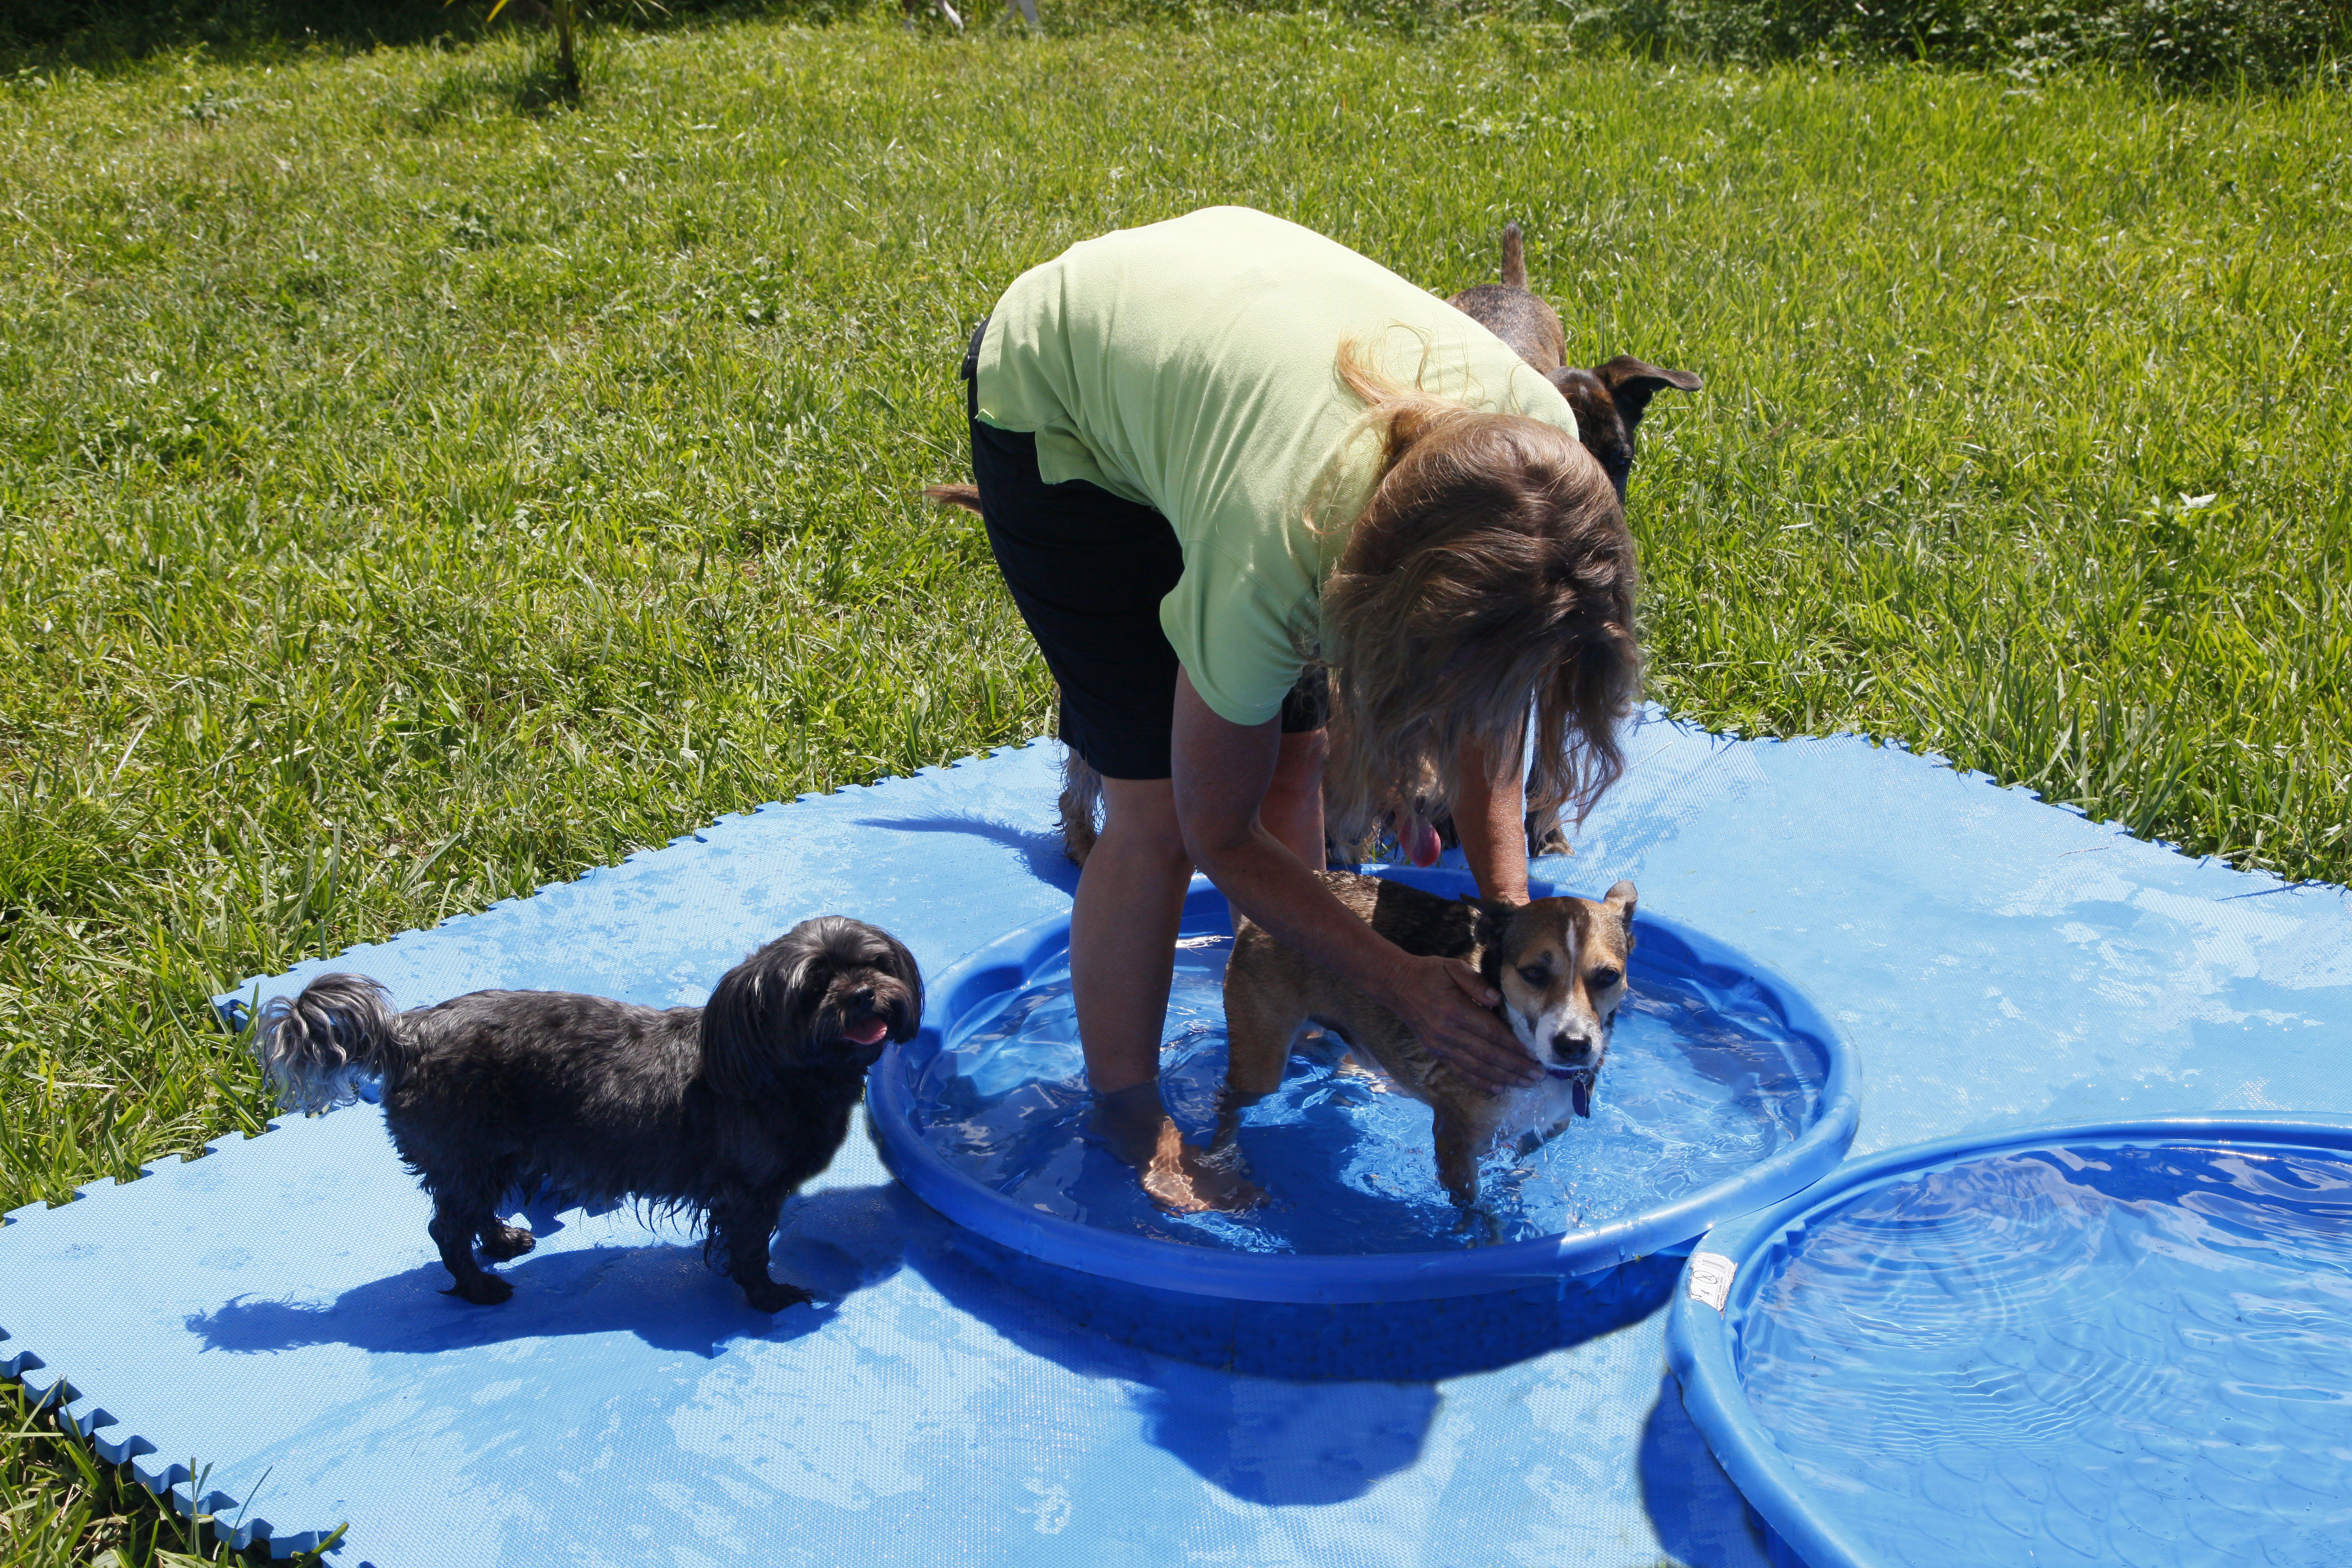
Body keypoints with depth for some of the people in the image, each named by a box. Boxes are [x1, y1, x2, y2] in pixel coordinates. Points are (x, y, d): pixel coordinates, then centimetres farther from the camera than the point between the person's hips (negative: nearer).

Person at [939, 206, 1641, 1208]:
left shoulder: (1535, 443, -29)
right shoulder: (1273, 558, -42)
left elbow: (1483, 710, -10)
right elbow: (1219, 837, -23)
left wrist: (1512, 919, -18)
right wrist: (1401, 984, -24)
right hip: (1055, 400, -6)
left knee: (1296, 754, 3)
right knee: (1157, 810, -9)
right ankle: (1127, 1128, 10)